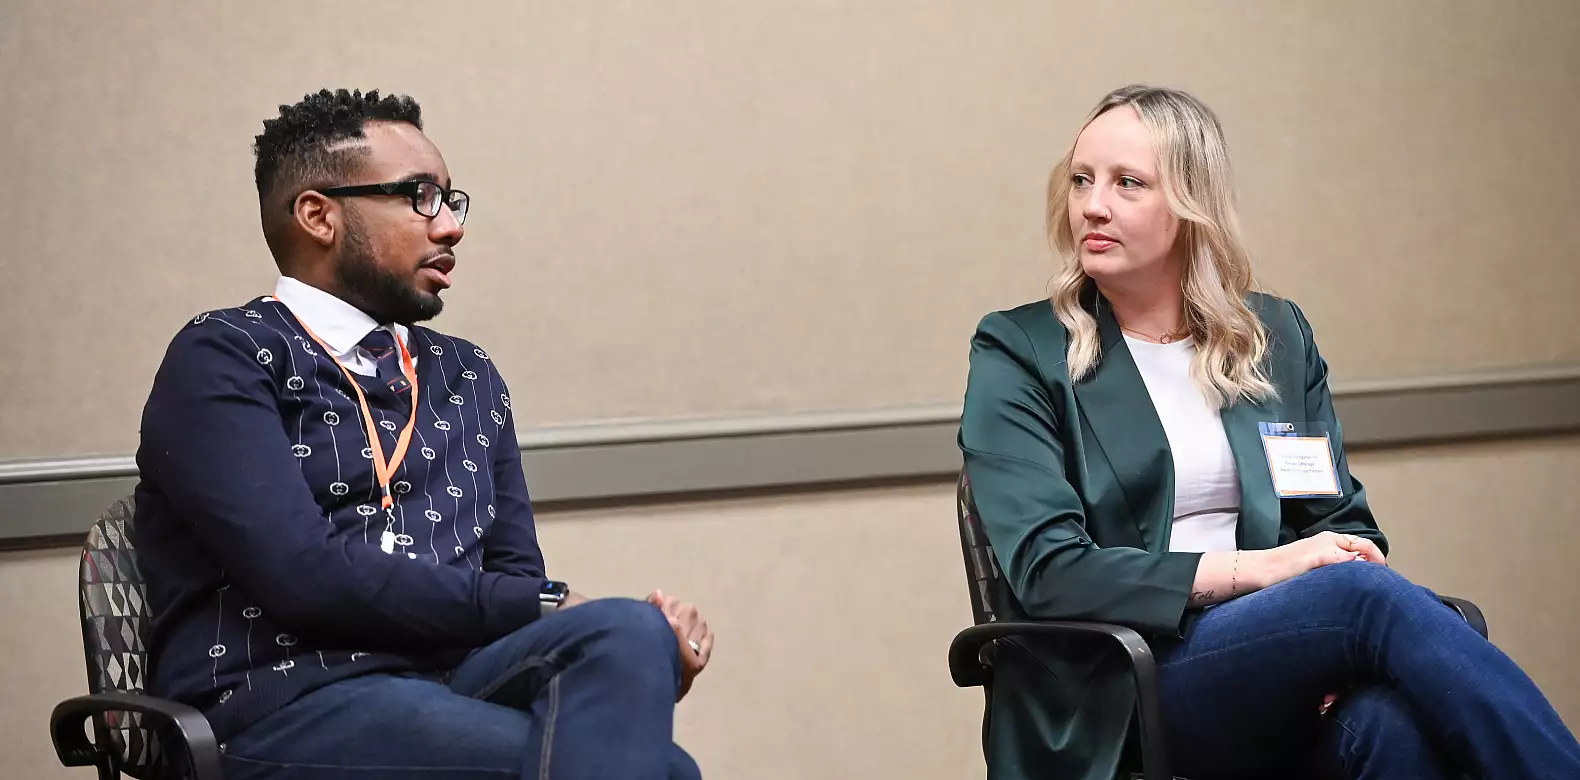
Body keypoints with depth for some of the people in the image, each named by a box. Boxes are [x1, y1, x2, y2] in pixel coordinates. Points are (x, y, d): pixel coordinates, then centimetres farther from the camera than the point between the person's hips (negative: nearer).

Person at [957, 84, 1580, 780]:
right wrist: (1257, 568, -16)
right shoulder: (1019, 353, 5)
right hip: (1117, 702, -3)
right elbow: (1047, 571, -6)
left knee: (1392, 720, -35)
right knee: (1369, 595, -31)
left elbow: (1341, 522, 17)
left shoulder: (1277, 334, 18)